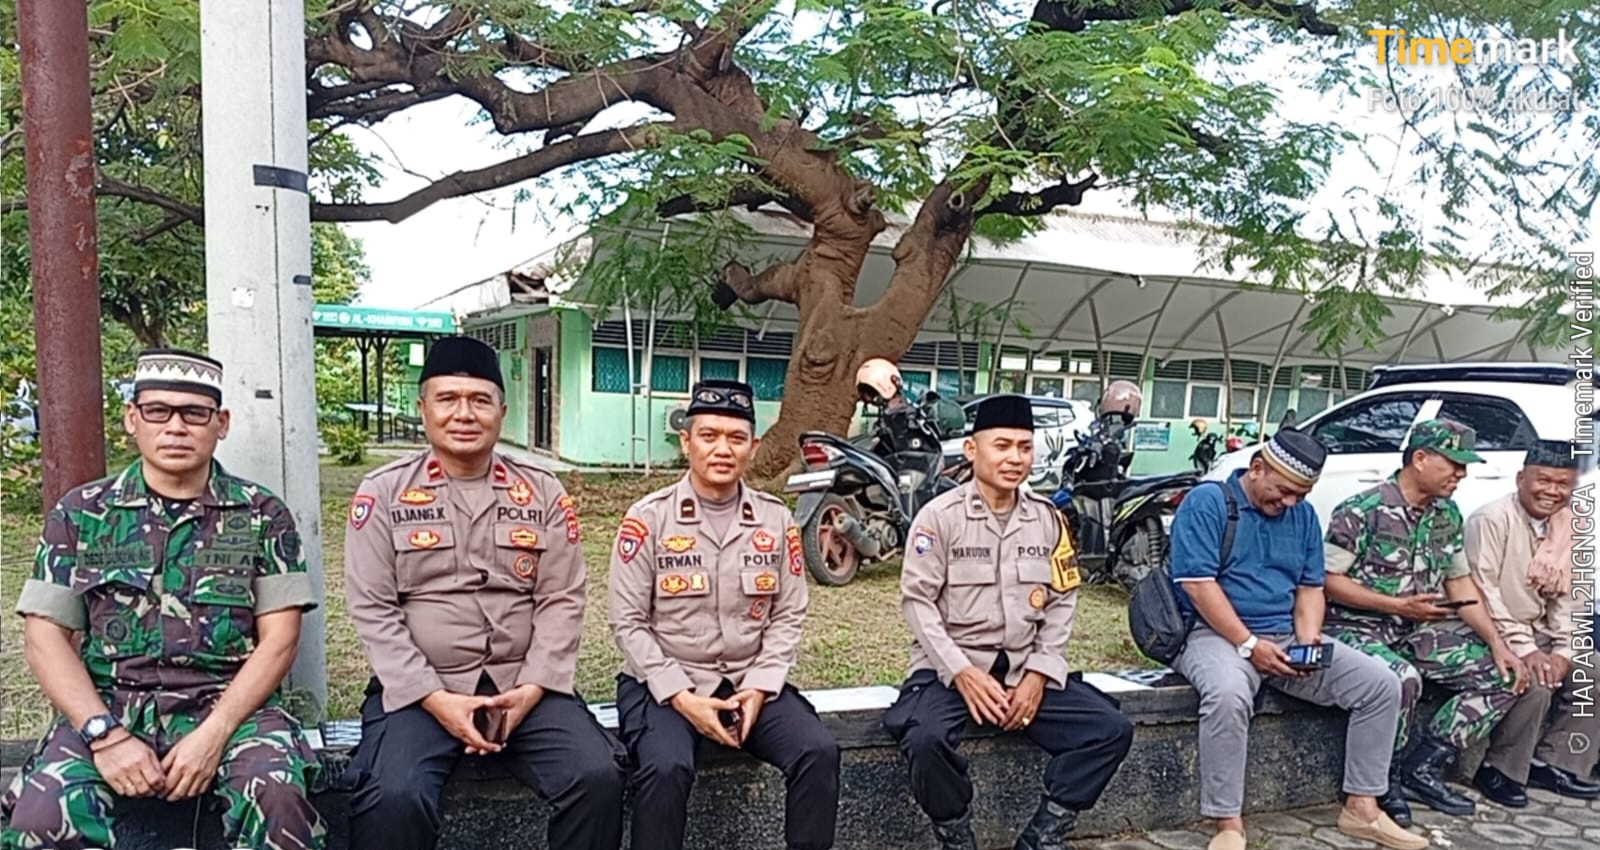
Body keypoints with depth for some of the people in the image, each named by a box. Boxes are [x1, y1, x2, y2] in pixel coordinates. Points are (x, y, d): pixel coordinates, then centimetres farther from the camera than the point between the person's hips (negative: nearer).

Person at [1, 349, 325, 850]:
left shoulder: (262, 516, 5)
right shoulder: (80, 514, 9)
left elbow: (279, 637, 0)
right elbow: (47, 635, 5)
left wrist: (215, 733, -13)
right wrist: (106, 734, -9)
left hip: (229, 703, -1)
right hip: (107, 707, 2)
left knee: (276, 793, -31)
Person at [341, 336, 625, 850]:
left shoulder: (543, 493, 8)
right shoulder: (383, 493, 2)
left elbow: (561, 602, 4)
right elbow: (372, 610, -3)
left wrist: (530, 690, -10)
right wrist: (437, 700, -13)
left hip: (523, 687, 2)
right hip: (416, 689, -1)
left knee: (598, 775, -19)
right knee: (394, 797, -28)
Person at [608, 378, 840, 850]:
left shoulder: (776, 519, 4)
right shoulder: (648, 518, -5)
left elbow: (788, 616, 4)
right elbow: (629, 622, -6)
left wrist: (758, 689, -10)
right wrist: (680, 697, -15)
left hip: (749, 682, 3)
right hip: (665, 683, -3)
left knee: (819, 752, -19)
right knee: (668, 768, -31)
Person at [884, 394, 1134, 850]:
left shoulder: (1048, 519, 8)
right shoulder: (939, 515, -6)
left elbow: (1062, 602, 7)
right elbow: (918, 600, -9)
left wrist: (1039, 674, -6)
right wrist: (961, 672, -19)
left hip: (1026, 669, 4)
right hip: (950, 667, -4)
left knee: (1111, 729, -12)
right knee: (926, 738, -33)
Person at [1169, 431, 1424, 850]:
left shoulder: (1304, 515, 12)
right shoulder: (1207, 502, -9)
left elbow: (1310, 588, 13)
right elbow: (1198, 583, -17)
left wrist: (1308, 638, -7)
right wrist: (1249, 644, -21)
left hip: (1287, 639, 7)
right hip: (1217, 634, -6)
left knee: (1380, 683, -6)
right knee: (1228, 695, -38)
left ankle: (1361, 808, 4)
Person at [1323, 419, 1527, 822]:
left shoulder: (1447, 515, 10)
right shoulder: (1362, 511, -14)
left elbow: (1460, 583, 13)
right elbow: (1327, 579, -15)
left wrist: (1498, 643, 2)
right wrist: (1397, 605, -22)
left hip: (1419, 630, 8)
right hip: (1359, 628, -8)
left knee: (1501, 675, -4)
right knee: (1402, 678, -36)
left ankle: (1422, 768, 1)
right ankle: (1384, 783, -10)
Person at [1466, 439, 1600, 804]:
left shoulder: (1569, 527, 6)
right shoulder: (1491, 520, -17)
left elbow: (1568, 595, 8)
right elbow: (1483, 591, -21)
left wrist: (1563, 650, -4)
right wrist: (1523, 649, -23)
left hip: (1537, 633, 8)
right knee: (1535, 683, -27)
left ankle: (1552, 763, 8)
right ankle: (1499, 772, -8)